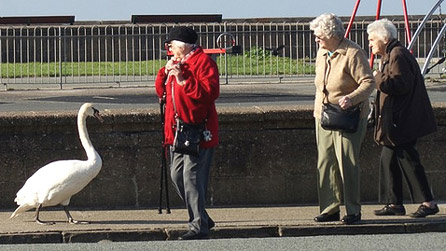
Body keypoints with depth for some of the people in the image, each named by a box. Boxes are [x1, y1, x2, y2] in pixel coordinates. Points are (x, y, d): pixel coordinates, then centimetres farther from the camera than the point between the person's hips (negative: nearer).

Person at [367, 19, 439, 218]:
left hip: (402, 122, -11)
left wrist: (378, 78, -15)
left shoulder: (397, 56, -15)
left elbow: (401, 84, -23)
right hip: (397, 121, 11)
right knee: (388, 160, 11)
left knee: (407, 159, -10)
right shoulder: (390, 56, 18)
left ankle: (428, 203, -8)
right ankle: (394, 203, 14)